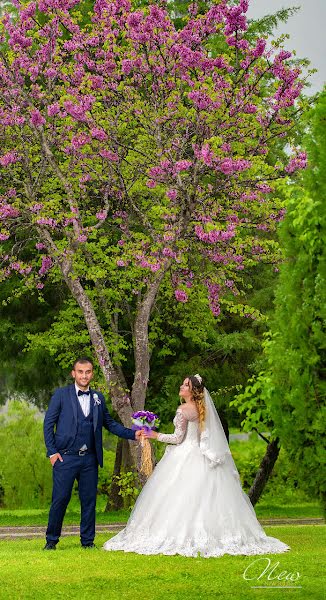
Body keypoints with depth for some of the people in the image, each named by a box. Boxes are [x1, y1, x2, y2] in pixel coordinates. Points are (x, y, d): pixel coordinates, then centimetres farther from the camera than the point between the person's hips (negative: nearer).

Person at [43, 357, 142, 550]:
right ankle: (52, 540, 9)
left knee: (89, 501, 5)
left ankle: (88, 540, 16)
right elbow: (48, 423, 2)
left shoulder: (98, 398, 12)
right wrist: (52, 451, -6)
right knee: (60, 499, -3)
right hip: (66, 457, -3)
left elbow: (109, 423, 17)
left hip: (90, 459, 3)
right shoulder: (61, 394, 2)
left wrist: (132, 434, 5)